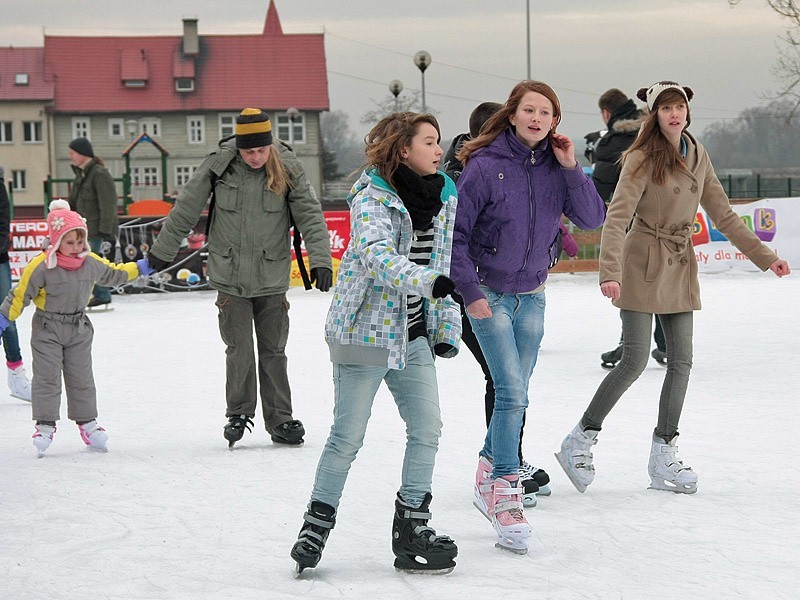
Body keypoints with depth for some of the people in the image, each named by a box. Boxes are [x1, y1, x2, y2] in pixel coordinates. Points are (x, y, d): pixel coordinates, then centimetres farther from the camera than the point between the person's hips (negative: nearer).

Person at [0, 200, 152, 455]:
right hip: (47, 331, -4)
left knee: (81, 379, 10)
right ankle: (45, 425, 0)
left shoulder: (92, 263, -2)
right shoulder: (41, 266, -18)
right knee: (47, 378, -5)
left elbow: (115, 274, 17)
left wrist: (140, 267, 16)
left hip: (79, 331, 4)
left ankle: (86, 422, 20)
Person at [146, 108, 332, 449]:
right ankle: (238, 414, 14)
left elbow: (310, 214, -7)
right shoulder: (219, 165, -7)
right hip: (230, 278, -1)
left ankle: (280, 420, 16)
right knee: (239, 349, -2)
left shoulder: (288, 169, -6)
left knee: (273, 351, 7)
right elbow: (186, 210, 1)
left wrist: (320, 259, -19)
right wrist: (162, 252, 7)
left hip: (272, 279, 1)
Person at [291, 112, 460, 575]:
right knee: (348, 436, -2)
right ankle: (317, 523, 12)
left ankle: (412, 528, 13)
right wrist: (430, 282, -45)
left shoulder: (445, 197, 6)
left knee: (427, 428, 3)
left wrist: (448, 326, 10)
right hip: (366, 326, -6)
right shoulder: (373, 197, -15)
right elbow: (376, 254, -31)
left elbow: (446, 264, 15)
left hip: (415, 333, 7)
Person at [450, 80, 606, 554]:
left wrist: (571, 168, -16)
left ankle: (489, 476, 29)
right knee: (512, 393, -14)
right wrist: (469, 291, -13)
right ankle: (506, 495, -7)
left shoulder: (556, 167, -1)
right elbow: (456, 231, -10)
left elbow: (593, 219, -7)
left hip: (532, 296, 5)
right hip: (489, 295, -5)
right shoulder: (485, 166, -14)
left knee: (513, 395, 12)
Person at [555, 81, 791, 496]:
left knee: (681, 361, 2)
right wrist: (610, 273, -32)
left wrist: (764, 256, 12)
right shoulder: (643, 159, -12)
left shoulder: (698, 157, 7)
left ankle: (663, 460, 10)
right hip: (645, 266, -6)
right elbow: (617, 219, -20)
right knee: (634, 362, -9)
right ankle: (579, 441, 5)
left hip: (680, 267, 6)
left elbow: (723, 215, 14)